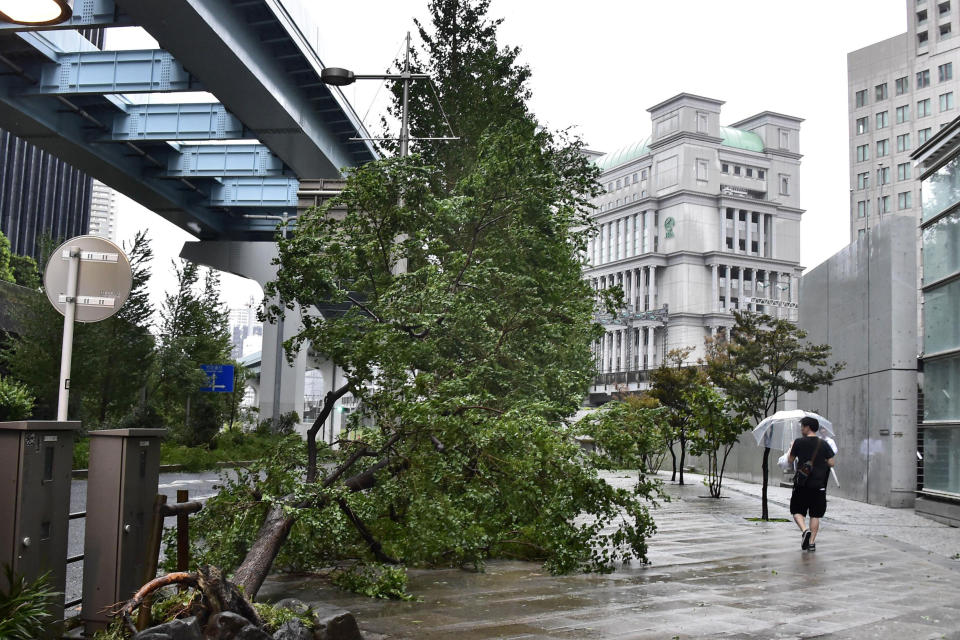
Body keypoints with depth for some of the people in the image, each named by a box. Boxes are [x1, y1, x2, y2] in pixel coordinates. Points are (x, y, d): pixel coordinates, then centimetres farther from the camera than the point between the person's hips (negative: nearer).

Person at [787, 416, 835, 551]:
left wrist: (791, 448, 21)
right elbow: (831, 463, 0)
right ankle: (812, 542, 10)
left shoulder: (799, 442, -6)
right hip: (819, 485, 2)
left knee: (797, 511, 9)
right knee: (815, 515, 10)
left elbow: (790, 460, 3)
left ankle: (805, 530, -17)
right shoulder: (824, 444, 1)